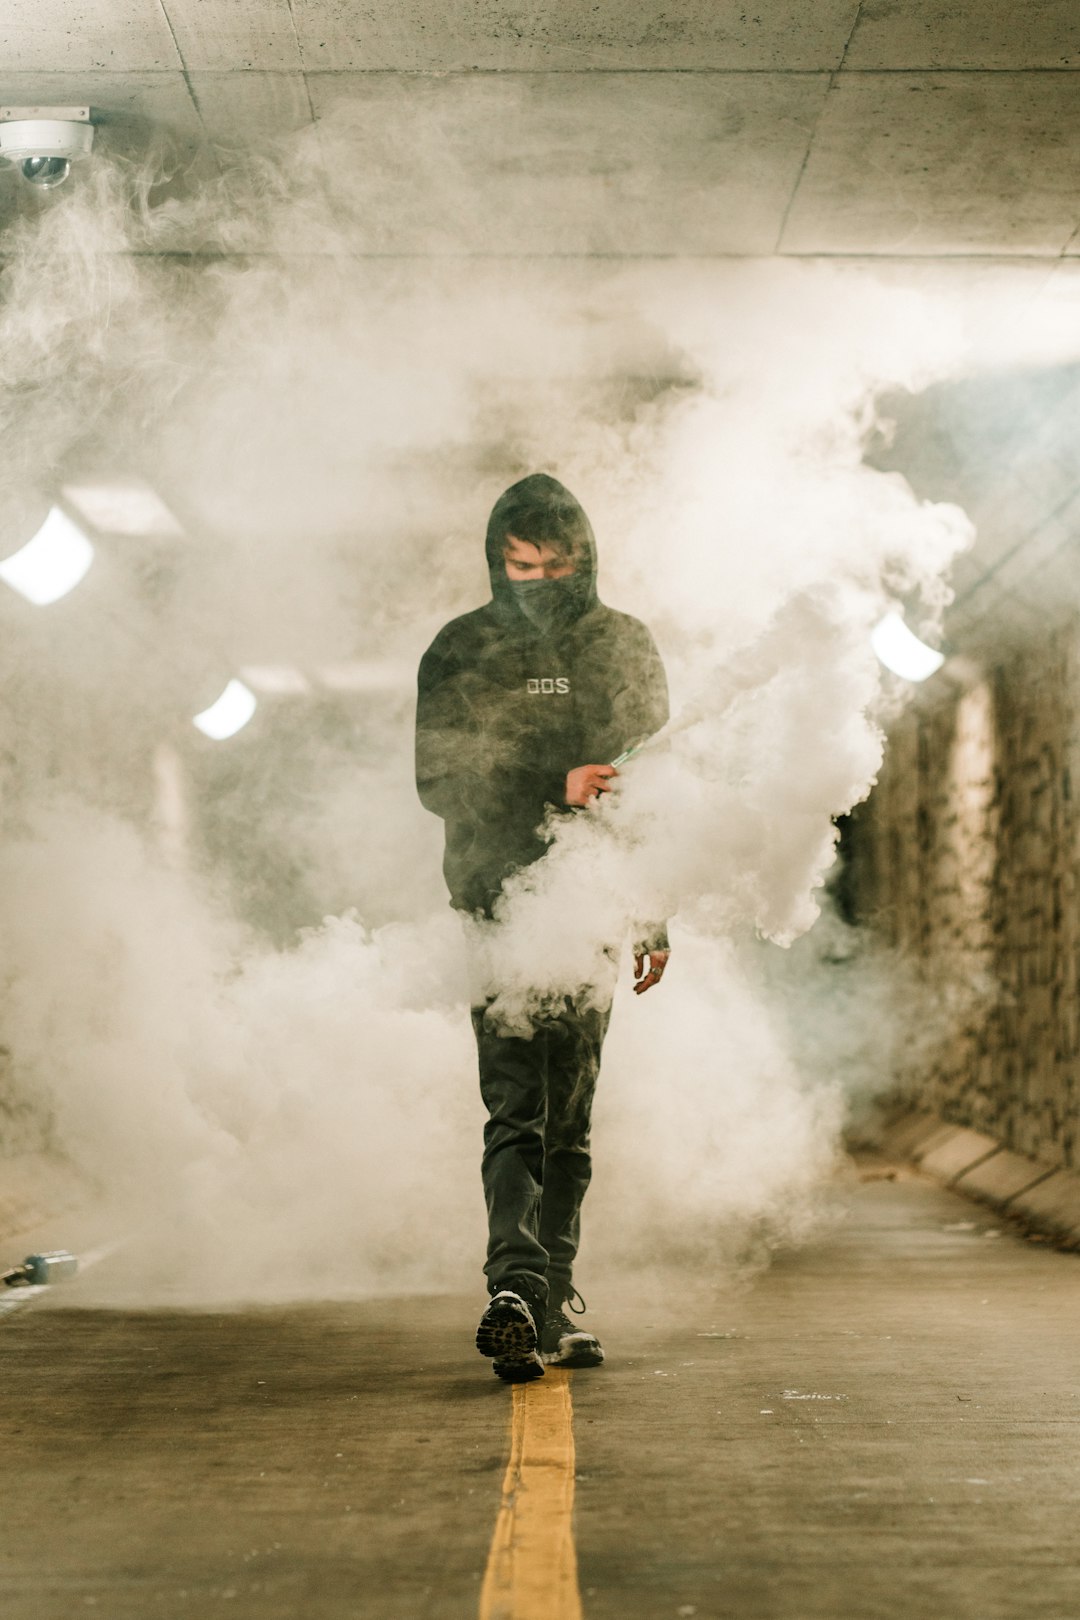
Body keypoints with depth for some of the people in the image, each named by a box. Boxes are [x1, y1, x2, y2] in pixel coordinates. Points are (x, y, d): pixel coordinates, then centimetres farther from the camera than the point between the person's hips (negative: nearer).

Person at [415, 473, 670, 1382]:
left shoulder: (624, 648, 11)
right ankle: (520, 1288, -23)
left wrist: (657, 918, 13)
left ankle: (550, 1303, 12)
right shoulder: (462, 651, 4)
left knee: (571, 1116, 5)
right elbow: (438, 781, -4)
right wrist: (552, 789, -17)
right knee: (517, 1109, -14)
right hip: (500, 904, -2)